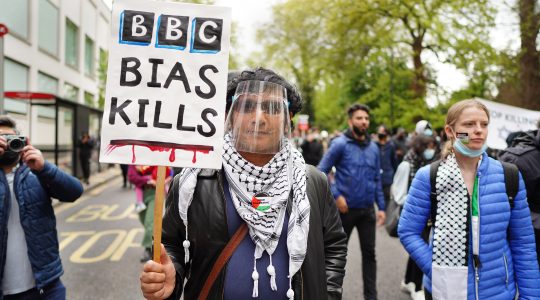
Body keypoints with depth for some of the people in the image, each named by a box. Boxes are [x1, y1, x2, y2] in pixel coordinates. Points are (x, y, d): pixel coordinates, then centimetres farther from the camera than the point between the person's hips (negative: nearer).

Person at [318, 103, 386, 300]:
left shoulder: (373, 148, 6)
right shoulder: (340, 144, -9)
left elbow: (377, 180, 10)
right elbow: (321, 171, -10)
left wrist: (381, 207, 6)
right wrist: (336, 196, -16)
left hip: (367, 210, 4)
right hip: (346, 208, -4)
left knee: (369, 253, 9)